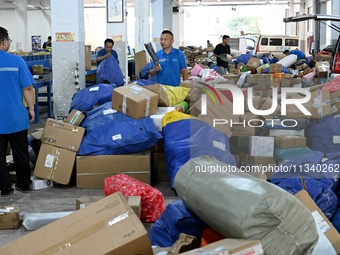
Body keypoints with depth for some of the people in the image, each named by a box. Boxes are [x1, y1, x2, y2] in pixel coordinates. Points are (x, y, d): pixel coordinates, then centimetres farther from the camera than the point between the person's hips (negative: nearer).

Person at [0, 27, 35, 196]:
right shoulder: (17, 61, -9)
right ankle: (24, 185, 24)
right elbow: (27, 88, -7)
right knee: (21, 152, 13)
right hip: (17, 117, 0)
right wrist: (31, 108, 5)